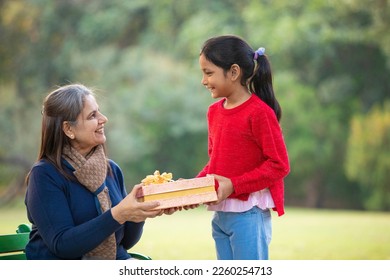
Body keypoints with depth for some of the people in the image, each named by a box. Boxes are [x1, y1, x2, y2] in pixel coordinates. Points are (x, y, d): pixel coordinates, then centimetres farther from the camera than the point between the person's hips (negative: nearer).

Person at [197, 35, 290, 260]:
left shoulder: (259, 112, -14)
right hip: (220, 214, 8)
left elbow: (279, 165, -14)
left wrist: (234, 185, -20)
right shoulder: (215, 111, 10)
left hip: (248, 214, -8)